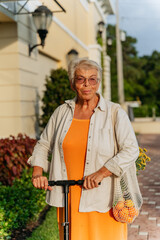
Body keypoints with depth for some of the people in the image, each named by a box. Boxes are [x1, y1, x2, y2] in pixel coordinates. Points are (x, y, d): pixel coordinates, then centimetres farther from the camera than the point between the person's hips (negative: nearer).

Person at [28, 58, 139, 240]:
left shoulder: (114, 113, -4)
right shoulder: (62, 112, 7)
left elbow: (131, 150, -10)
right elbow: (43, 145, 16)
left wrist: (100, 174, -19)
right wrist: (37, 172, 0)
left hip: (102, 198, -2)